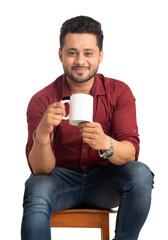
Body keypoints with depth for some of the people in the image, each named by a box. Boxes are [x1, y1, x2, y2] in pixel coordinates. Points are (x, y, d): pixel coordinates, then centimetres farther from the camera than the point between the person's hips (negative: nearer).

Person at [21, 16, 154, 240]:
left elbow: (131, 152, -17)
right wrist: (42, 134, -38)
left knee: (140, 174, -29)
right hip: (61, 177, -1)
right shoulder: (42, 101, -10)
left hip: (104, 179, 2)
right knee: (36, 190, -35)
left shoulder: (119, 92, -6)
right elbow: (40, 169, -16)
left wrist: (105, 143, -40)